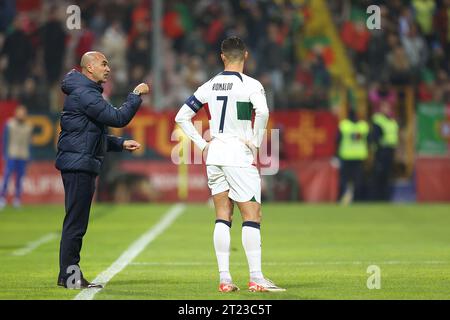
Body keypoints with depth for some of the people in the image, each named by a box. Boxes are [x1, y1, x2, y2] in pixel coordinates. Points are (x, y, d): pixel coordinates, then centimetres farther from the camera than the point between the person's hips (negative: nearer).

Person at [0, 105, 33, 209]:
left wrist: (28, 156, 9)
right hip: (11, 155, -3)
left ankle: (17, 200, 10)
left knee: (20, 178, 3)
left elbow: (29, 142, 14)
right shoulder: (9, 124, 0)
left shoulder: (28, 127, 8)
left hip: (23, 157, 3)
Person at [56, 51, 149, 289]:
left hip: (83, 165, 11)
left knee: (77, 222, 11)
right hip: (79, 164, -11)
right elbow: (118, 118, -19)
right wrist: (136, 95, -8)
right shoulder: (84, 94, -14)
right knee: (75, 222, -9)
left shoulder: (88, 93, 22)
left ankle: (69, 274, 14)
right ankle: (69, 275, -7)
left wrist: (121, 144, 20)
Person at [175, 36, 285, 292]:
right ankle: (256, 278, -7)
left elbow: (182, 117, 11)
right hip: (239, 156, -5)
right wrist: (256, 143, -13)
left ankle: (224, 279, 5)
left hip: (214, 156, 5)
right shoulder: (250, 85, -7)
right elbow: (263, 112, -26)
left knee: (223, 217, 8)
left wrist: (202, 144, 11)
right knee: (252, 216, -2)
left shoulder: (209, 86, 9)